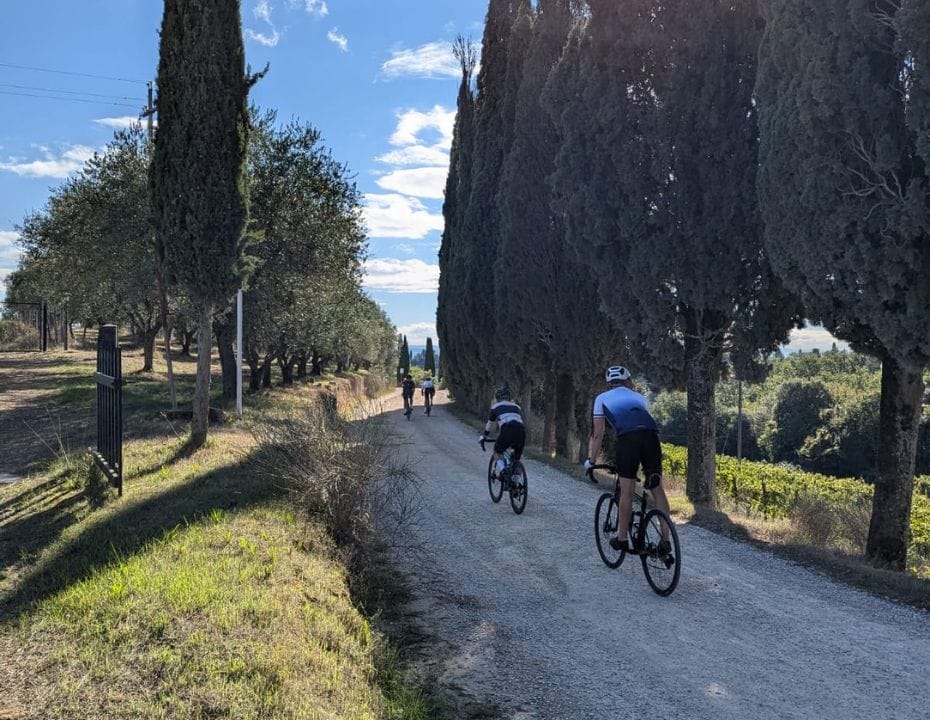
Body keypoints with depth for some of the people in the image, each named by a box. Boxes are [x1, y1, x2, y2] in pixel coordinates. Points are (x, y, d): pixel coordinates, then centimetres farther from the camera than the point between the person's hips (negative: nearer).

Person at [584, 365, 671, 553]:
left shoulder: (602, 399, 26)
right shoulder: (639, 397, 34)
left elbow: (598, 434, 23)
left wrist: (590, 460, 33)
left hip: (627, 439, -3)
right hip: (651, 436, 3)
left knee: (626, 491, 9)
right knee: (657, 489, 10)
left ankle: (622, 538, 19)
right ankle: (665, 540, 8)